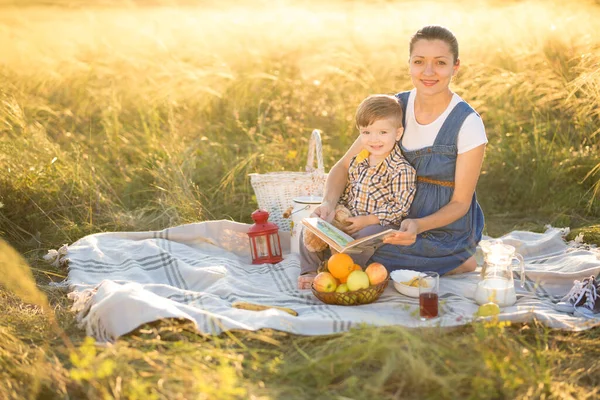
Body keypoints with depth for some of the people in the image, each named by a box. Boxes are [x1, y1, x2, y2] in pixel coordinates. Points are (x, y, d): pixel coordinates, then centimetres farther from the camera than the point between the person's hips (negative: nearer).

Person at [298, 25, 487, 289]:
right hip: (399, 221, 6)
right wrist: (329, 203, -25)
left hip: (445, 228, -6)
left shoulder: (468, 123, -18)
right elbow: (345, 165, -4)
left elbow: (460, 203, -14)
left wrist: (418, 226, -32)